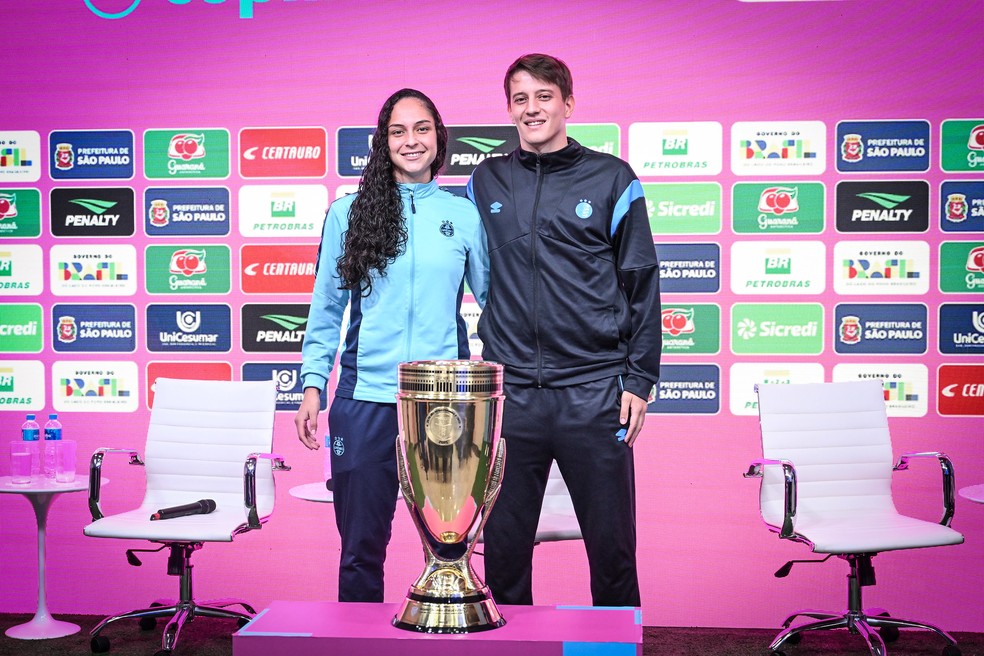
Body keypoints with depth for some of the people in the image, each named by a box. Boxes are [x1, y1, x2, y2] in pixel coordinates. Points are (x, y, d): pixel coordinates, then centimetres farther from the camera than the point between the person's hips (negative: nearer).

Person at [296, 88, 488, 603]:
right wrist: (312, 387, 2)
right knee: (360, 546, 7)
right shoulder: (349, 214, 6)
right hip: (365, 398, 0)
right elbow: (325, 309, 9)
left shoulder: (464, 216, 7)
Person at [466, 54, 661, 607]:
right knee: (503, 544, 8)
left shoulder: (612, 179, 3)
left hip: (594, 390, -2)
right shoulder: (486, 182, 11)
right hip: (510, 392, 2)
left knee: (612, 543, 5)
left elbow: (642, 285, 4)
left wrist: (640, 380, -2)